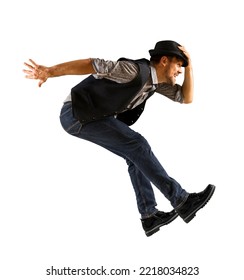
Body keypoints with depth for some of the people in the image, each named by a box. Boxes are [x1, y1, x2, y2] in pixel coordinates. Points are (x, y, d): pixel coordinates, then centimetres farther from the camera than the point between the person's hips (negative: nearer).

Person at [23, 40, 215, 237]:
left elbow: (186, 98, 12)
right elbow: (92, 64, -24)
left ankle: (149, 215, 5)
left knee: (136, 154, 6)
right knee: (137, 145, -16)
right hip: (77, 113, -10)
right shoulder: (136, 70, -19)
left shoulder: (156, 79, 9)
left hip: (90, 115, 10)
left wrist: (189, 66, 1)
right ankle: (182, 201, -14)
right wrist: (49, 71, -30)